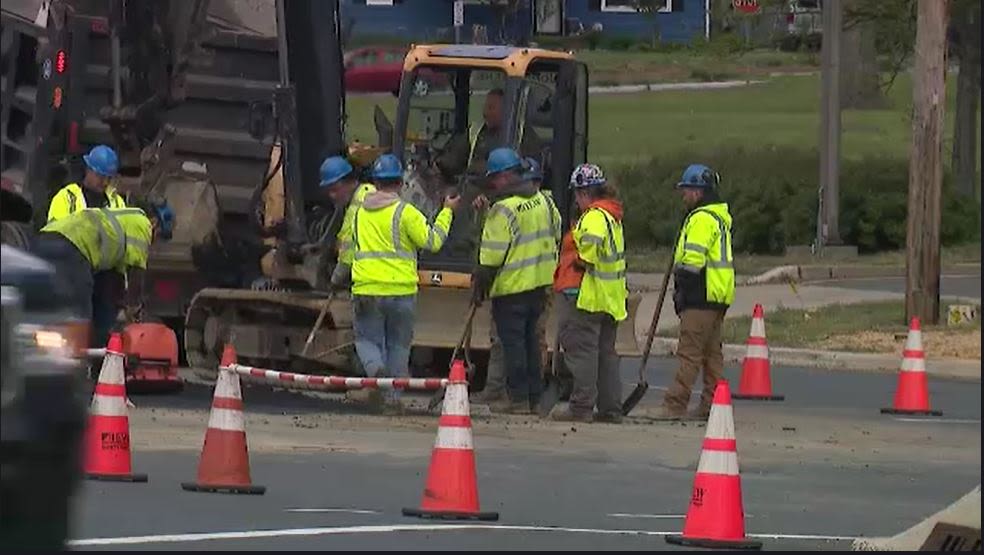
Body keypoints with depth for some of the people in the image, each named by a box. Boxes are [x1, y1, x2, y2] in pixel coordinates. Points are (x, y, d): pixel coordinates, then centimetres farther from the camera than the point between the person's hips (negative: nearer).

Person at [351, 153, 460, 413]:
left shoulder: (360, 211, 8)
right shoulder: (405, 212, -8)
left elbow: (350, 247, 20)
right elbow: (432, 241, -6)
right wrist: (447, 212, 3)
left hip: (366, 287, 2)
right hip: (401, 289, -2)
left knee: (367, 339, 10)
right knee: (398, 344, 12)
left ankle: (375, 368, -22)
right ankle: (394, 396, 9)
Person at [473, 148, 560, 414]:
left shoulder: (503, 210, -18)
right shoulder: (543, 201, 7)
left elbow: (492, 255, -18)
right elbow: (555, 234, 18)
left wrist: (480, 286, -10)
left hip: (511, 286, -8)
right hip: (539, 283, 8)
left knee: (512, 341, -1)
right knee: (530, 338, 16)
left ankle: (518, 397, 0)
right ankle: (533, 394, 19)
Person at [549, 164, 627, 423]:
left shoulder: (594, 216, -14)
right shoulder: (613, 215, 17)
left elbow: (592, 239, -33)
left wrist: (583, 261, -17)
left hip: (585, 293, -10)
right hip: (610, 297, 10)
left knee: (581, 349, -6)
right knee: (605, 351, 13)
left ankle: (581, 406, -8)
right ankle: (610, 408, 14)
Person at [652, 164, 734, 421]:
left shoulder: (702, 219, -14)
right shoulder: (720, 217, 19)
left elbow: (692, 261, -20)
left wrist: (681, 292, -10)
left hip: (702, 296, -10)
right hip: (718, 297, 10)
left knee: (689, 352, -10)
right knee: (712, 352, 13)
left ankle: (675, 405, -12)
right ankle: (712, 405, 15)